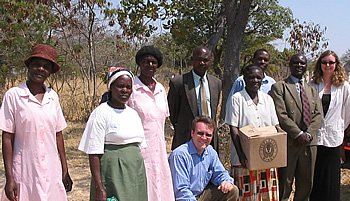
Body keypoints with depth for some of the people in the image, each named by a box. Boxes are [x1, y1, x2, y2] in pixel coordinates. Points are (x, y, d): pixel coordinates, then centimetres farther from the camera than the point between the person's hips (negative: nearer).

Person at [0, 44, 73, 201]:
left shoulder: (53, 97, 4)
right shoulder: (13, 95, -7)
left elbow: (58, 135, 9)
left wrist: (65, 171, 10)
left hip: (52, 172, 3)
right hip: (24, 172, -3)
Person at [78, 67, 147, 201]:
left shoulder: (133, 114, 10)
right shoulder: (101, 113, -9)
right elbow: (94, 154, -13)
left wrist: (141, 178, 13)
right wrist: (99, 188, -17)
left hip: (135, 174, 6)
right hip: (113, 173, -6)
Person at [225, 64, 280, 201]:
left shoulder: (267, 99, 10)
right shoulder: (236, 99, -4)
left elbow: (275, 125, 12)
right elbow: (233, 129, -8)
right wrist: (241, 154, -17)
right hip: (245, 158, -4)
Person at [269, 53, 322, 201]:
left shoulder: (312, 90, 17)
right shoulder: (279, 87, -1)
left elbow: (318, 115, 7)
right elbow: (281, 115, -11)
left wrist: (308, 134, -9)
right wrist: (299, 134, -16)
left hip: (309, 143, 5)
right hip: (288, 143, -5)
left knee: (306, 185, 12)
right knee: (284, 185, 1)